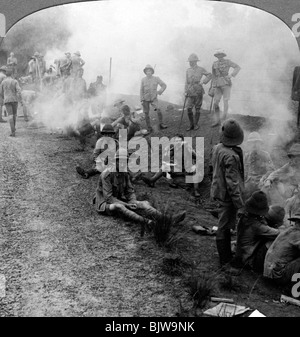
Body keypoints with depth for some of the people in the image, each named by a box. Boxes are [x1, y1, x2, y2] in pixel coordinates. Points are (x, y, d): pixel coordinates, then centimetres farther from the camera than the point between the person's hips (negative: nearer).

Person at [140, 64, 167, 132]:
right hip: (145, 99, 1)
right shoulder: (143, 80, -3)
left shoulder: (156, 78, -3)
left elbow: (164, 85, 1)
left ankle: (161, 124, -12)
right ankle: (149, 128, 13)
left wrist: (160, 91, -18)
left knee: (158, 109, -21)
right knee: (146, 113, 2)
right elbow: (141, 90, 2)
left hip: (154, 98, -1)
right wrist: (142, 100, -4)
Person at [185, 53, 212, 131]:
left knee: (197, 108, 3)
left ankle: (196, 124, 14)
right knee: (189, 108, -5)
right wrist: (186, 91, 7)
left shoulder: (201, 69, -1)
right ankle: (191, 125, 7)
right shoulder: (188, 70, 9)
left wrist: (203, 81, -9)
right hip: (190, 92, 3)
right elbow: (187, 82, 13)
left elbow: (209, 75, 5)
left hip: (198, 91, -3)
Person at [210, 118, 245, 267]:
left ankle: (226, 253, 37)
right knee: (224, 227, 5)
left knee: (225, 225, 21)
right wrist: (239, 205, -19)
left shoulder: (217, 148, -1)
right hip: (227, 195, -9)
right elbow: (232, 183, -26)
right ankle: (225, 259, 19)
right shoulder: (231, 156, -28)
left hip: (219, 191, 9)